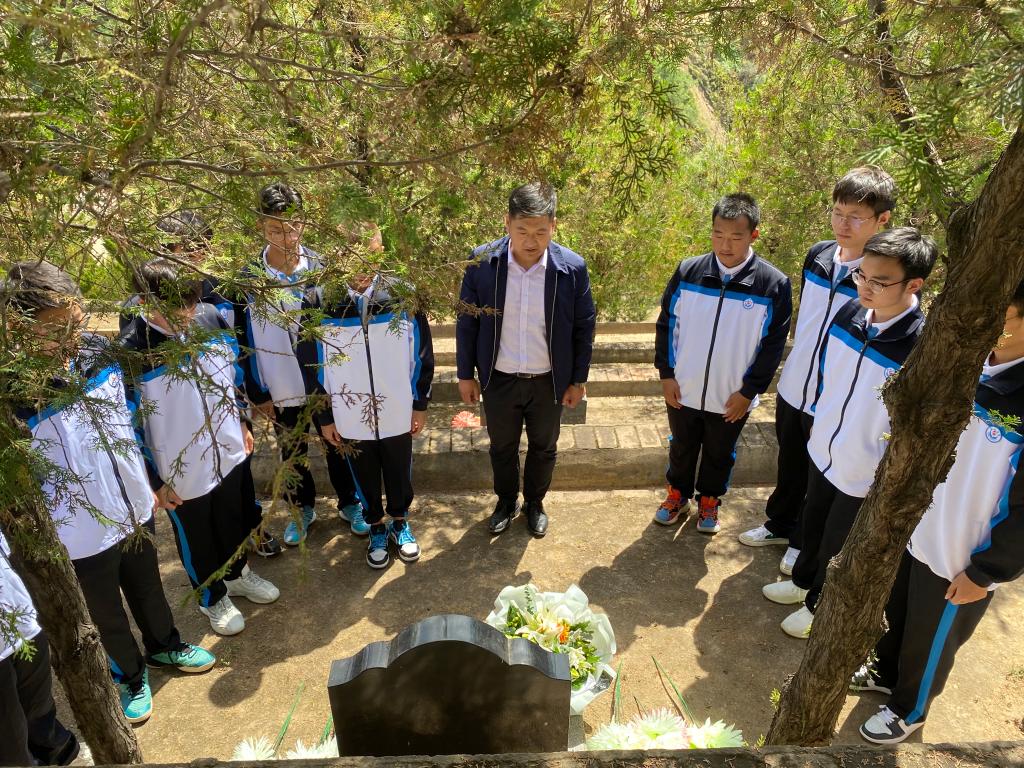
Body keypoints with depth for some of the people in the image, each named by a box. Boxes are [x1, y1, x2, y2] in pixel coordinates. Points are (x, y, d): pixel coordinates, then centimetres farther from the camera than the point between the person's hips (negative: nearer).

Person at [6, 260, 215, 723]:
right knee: (108, 614, 20)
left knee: (147, 586, 28)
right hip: (83, 531, -4)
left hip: (135, 507, 5)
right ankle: (129, 676, 47)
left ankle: (164, 645, 54)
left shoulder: (96, 350, -10)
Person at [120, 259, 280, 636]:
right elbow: (132, 424, -15)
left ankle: (238, 574, 54)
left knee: (234, 521, 26)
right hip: (182, 471, -4)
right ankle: (213, 598, 45)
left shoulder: (211, 318, -12)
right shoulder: (130, 351, -25)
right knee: (197, 540, 19)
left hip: (229, 452, 4)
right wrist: (155, 480, -9)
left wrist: (242, 424, 13)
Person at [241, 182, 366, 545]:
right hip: (281, 389, 1)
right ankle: (302, 508, 42)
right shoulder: (248, 278, -7)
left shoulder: (322, 269, -9)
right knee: (292, 454, 19)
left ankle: (350, 504, 38)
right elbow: (244, 341, -1)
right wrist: (257, 392, -1)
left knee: (337, 448, 16)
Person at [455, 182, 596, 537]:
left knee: (543, 448, 20)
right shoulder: (482, 262, -16)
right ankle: (507, 501, 47)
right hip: (498, 379, 0)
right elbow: (467, 322, -5)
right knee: (502, 447, 21)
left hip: (548, 381, 0)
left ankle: (535, 503, 46)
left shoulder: (572, 268, -17)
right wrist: (465, 374, -1)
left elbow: (583, 328, -5)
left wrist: (578, 380, 0)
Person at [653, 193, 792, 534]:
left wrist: (748, 392, -7)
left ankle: (709, 501, 45)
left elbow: (773, 345, -7)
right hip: (683, 390, 1)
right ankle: (678, 494, 46)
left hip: (731, 398, -1)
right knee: (681, 448, 22)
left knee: (719, 455, 21)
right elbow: (666, 324, -1)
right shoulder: (688, 271, -10)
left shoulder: (774, 284, -14)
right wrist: (666, 374, -3)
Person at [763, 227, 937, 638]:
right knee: (812, 525, 28)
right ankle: (803, 580, 54)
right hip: (822, 451, 6)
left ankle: (820, 609, 44)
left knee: (838, 547, 18)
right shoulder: (848, 314, -11)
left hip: (866, 476, -5)